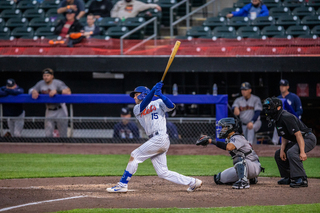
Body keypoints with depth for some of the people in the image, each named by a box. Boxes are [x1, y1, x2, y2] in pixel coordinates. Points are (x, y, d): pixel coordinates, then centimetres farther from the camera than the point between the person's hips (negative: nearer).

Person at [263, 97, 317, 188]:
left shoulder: (286, 117, -24)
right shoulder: (277, 119, 7)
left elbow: (298, 134, -29)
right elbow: (284, 137, 13)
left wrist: (302, 152, -34)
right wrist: (282, 150, -2)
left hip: (308, 139, -11)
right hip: (295, 141, 11)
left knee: (292, 152, -34)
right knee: (278, 154, 12)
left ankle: (301, 179, -32)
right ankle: (288, 177, 19)